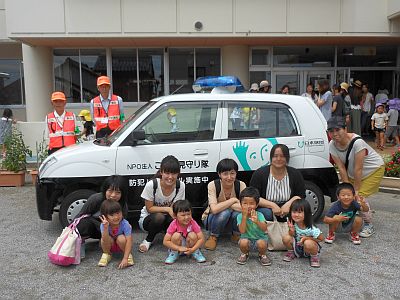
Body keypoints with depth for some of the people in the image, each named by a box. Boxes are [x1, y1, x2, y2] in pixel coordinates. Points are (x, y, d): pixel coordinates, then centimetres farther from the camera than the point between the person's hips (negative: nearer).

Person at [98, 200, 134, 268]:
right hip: (110, 246, 1)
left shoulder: (125, 224, -30)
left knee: (121, 238, -32)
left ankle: (128, 254, -5)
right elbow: (105, 241, -37)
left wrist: (125, 258, -39)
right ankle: (106, 254, 1)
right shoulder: (103, 225, -26)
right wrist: (106, 228, -51)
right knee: (106, 239, -30)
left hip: (121, 245, -1)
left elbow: (129, 241, -33)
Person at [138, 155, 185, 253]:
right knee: (159, 217, -35)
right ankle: (148, 240, -5)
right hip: (148, 219, -1)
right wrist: (167, 209, -29)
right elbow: (149, 208, -16)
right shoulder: (151, 185, -25)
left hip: (167, 219, 2)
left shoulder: (180, 186, -18)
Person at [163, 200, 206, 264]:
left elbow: (201, 239, -22)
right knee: (176, 235, -30)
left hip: (189, 246, 1)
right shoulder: (174, 225, -24)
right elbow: (165, 241, -24)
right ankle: (174, 253, -5)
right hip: (177, 246, -1)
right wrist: (179, 248, -32)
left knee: (192, 235, -28)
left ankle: (195, 252, 0)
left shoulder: (193, 223, -21)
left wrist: (192, 249, -33)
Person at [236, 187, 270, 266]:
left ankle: (262, 255, 4)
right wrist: (244, 217, -29)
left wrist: (257, 221, -45)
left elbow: (264, 229, -25)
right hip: (247, 238, 1)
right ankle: (244, 254, 5)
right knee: (243, 242, -31)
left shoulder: (259, 215, -12)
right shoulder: (240, 216, -10)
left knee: (262, 243, -32)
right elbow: (242, 231, -22)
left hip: (260, 238, 0)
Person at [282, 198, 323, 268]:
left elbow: (321, 238, -16)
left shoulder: (311, 228, -28)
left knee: (308, 243, -37)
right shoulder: (293, 224, -16)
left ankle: (315, 256, -5)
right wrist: (291, 230, -27)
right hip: (297, 247, 4)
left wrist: (307, 238, -25)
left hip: (310, 249, -3)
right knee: (286, 238, -23)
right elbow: (292, 236, -5)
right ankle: (291, 252, 8)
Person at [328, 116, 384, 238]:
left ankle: (369, 226, 3)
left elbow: (358, 169, -31)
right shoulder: (332, 145, -17)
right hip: (352, 172, 6)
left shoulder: (357, 142, -35)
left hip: (374, 169, -6)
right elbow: (341, 168, -15)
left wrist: (356, 190, -25)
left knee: (360, 196, -14)